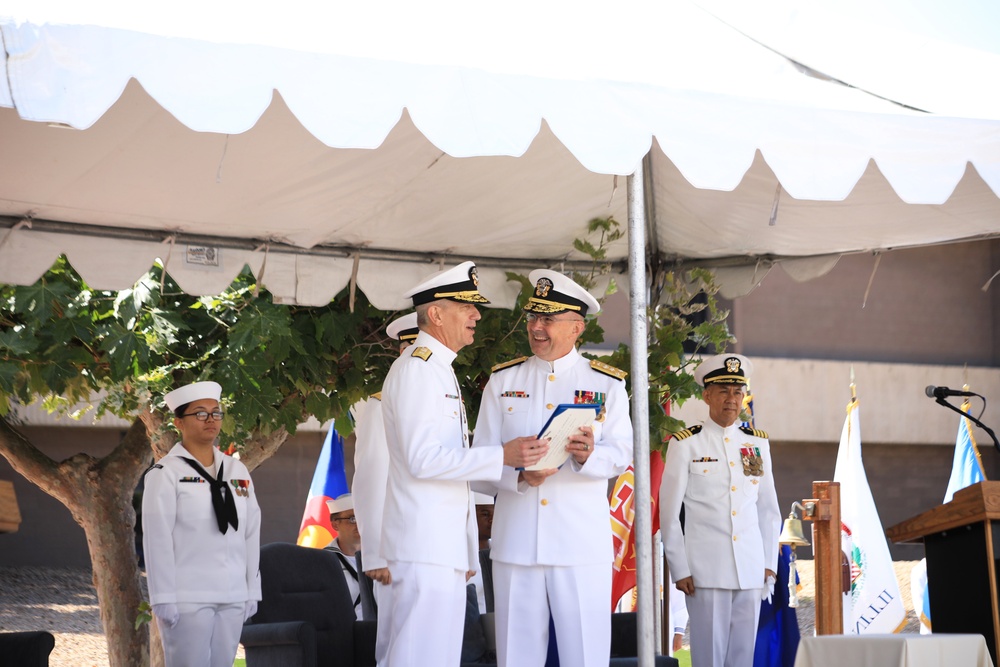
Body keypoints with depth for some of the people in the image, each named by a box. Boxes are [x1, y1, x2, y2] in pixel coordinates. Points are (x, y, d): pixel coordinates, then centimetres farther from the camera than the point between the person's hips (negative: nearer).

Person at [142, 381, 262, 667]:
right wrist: (163, 598, -13)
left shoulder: (237, 471, 12)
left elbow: (251, 534, 12)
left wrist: (252, 590, 9)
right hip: (187, 598, -5)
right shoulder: (166, 474, -3)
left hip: (233, 597, 5)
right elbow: (157, 539, -8)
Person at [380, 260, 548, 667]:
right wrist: (502, 457, -22)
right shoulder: (416, 369, -11)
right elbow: (423, 459, -20)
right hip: (425, 544, -10)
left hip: (446, 544, 10)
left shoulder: (439, 370, 20)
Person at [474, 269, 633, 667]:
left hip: (582, 541, -1)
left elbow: (622, 454, -1)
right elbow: (482, 456, 6)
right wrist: (518, 474, -15)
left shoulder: (606, 384, 7)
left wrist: (588, 455, -23)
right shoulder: (502, 381, 10)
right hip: (515, 540, 1)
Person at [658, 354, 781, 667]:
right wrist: (679, 570, -5)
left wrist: (769, 564, 8)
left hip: (751, 571, 4)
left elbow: (769, 510, 14)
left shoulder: (758, 443, 11)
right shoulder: (685, 444, -1)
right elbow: (669, 514, -1)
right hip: (707, 571, -4)